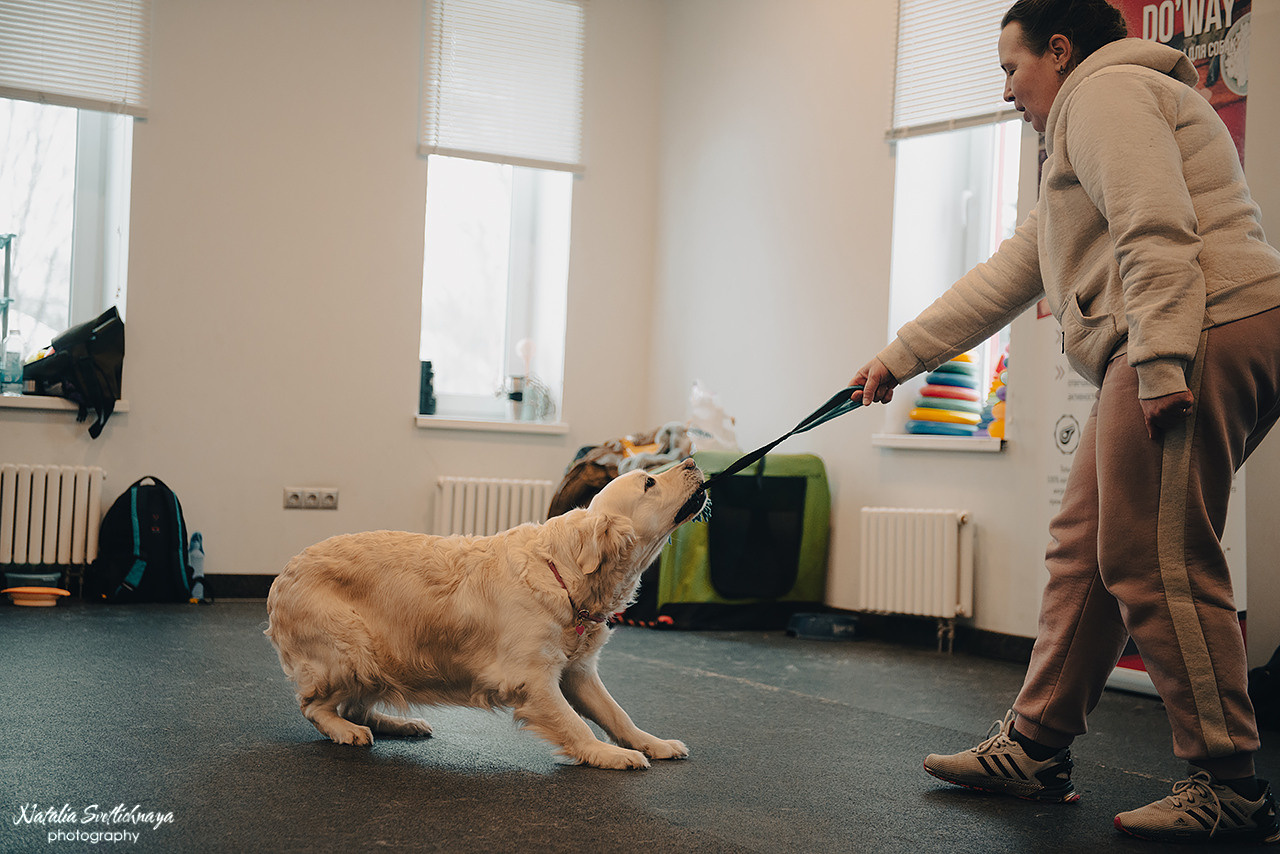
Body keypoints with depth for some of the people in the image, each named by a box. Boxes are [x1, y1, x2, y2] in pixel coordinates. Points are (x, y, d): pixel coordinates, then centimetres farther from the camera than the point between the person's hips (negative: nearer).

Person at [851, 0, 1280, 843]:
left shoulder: (1105, 92, 0)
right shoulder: (1084, 135, 32)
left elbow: (1156, 235, -16)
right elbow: (1007, 276, 32)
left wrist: (1160, 362, -24)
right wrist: (900, 356, 32)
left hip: (1200, 332, -11)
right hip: (1174, 352, 11)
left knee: (1154, 562, -10)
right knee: (1086, 545, 11)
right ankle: (1035, 749, 17)